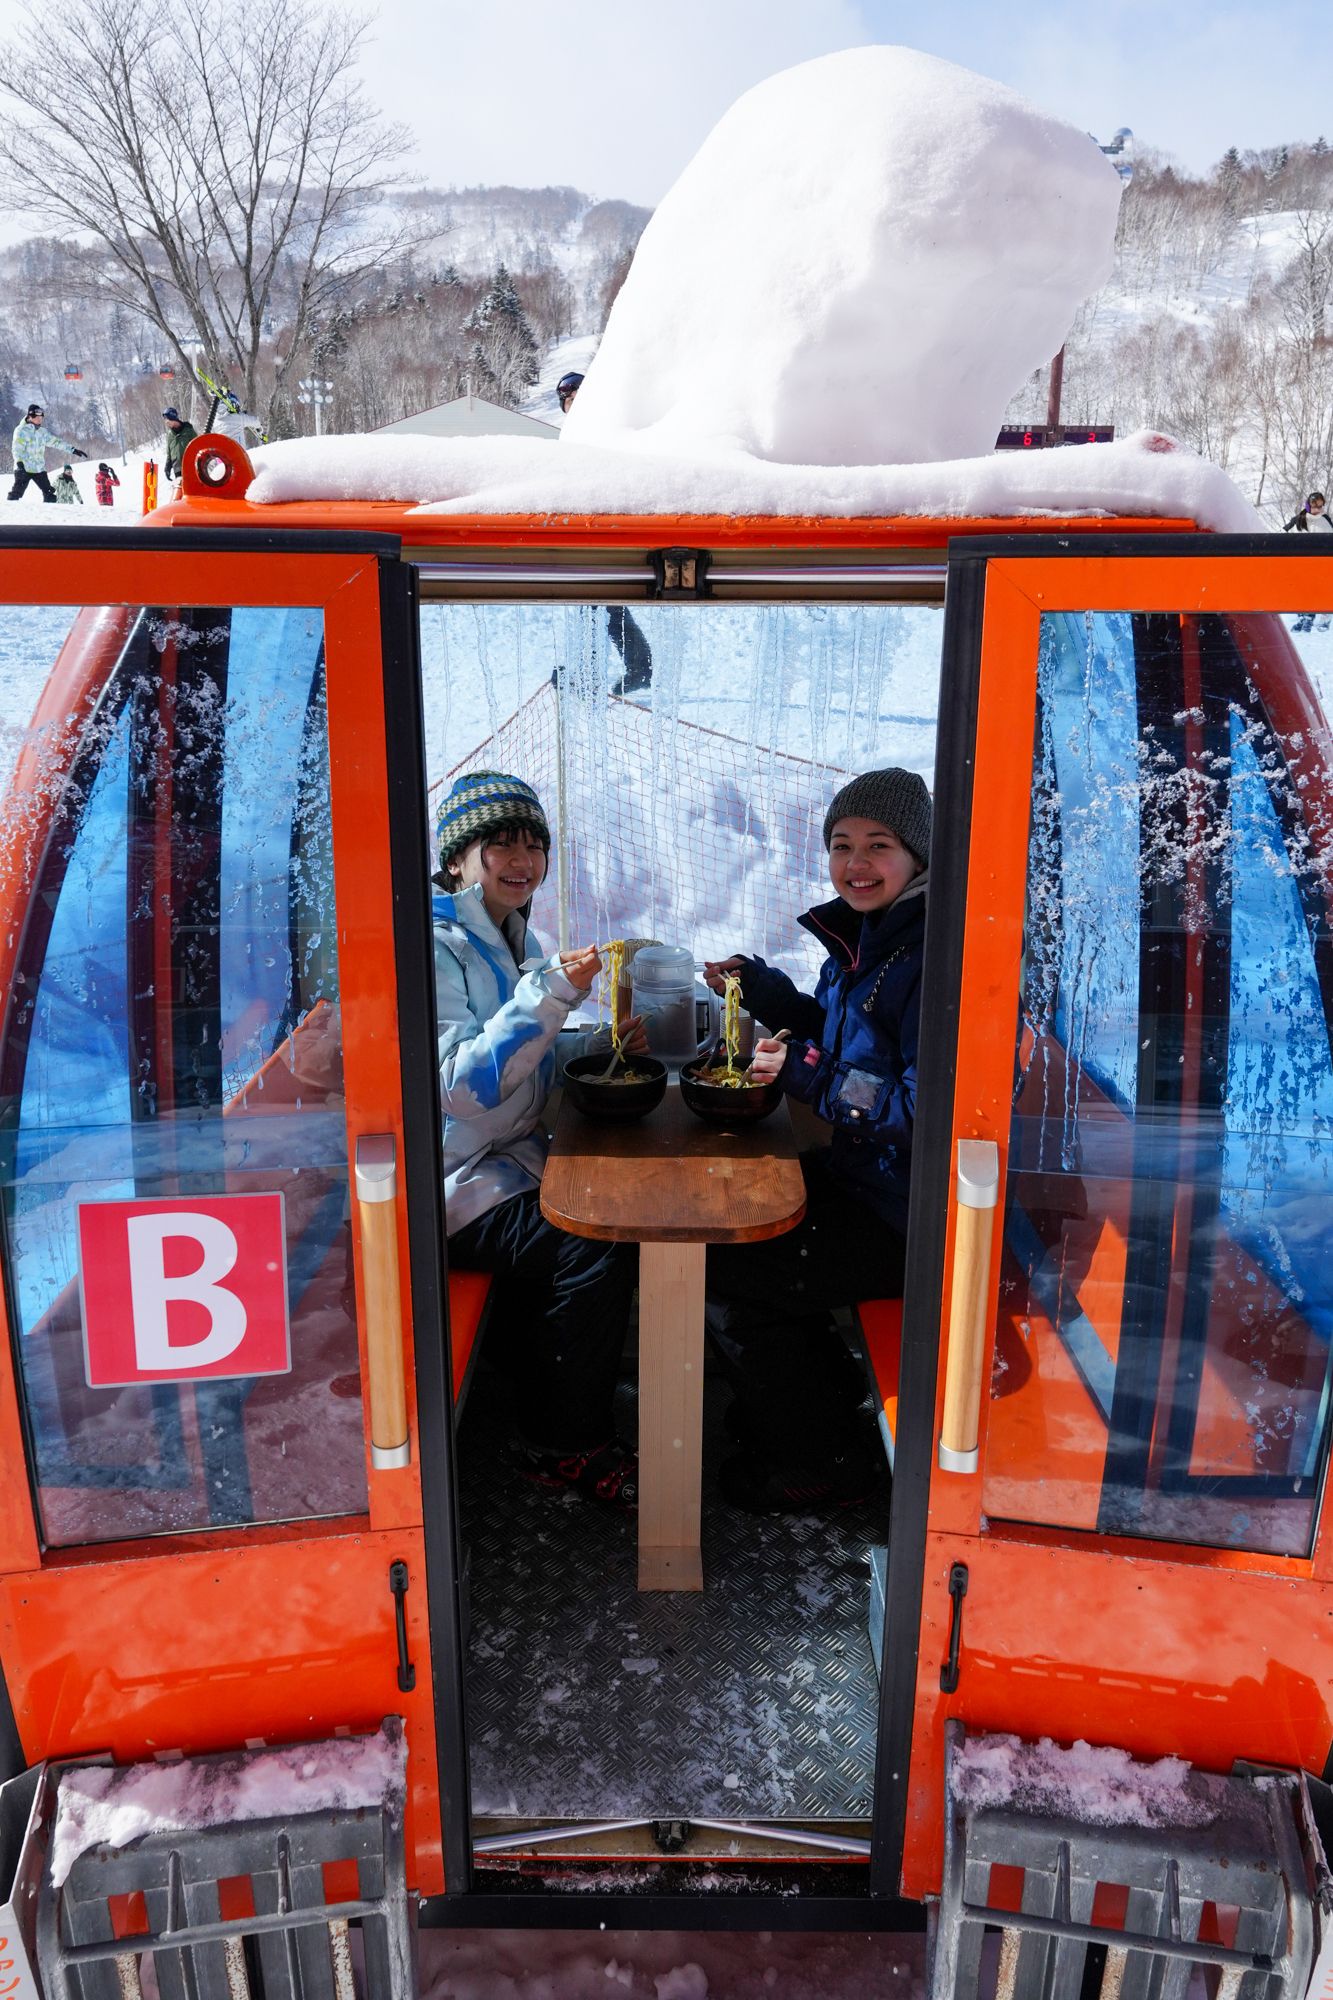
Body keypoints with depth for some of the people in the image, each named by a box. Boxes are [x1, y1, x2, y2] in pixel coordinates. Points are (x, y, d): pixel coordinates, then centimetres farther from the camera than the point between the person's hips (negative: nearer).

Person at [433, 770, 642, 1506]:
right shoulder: (435, 946, -15)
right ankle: (562, 1444, -2)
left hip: (512, 1159, 9)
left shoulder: (516, 941, 13)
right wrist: (549, 995, -30)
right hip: (455, 1186, -9)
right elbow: (460, 1084, -24)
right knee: (596, 1245, -22)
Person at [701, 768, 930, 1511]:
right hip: (859, 1174, 10)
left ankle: (823, 1457, 16)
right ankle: (825, 1394, 32)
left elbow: (929, 1113, -29)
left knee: (725, 1279, -8)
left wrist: (808, 1075, -27)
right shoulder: (868, 933, 6)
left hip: (904, 1214, -10)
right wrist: (763, 989, 10)